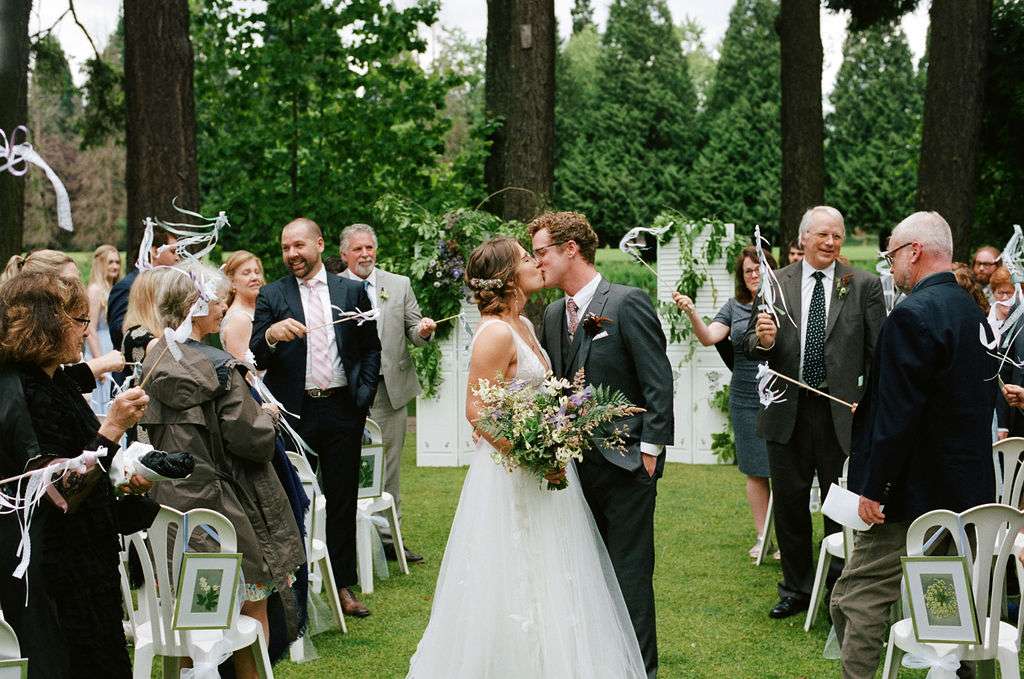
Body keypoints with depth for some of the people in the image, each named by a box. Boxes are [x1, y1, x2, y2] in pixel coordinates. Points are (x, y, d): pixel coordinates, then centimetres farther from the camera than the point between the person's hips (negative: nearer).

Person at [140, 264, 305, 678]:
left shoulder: (154, 361, 3)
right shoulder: (218, 368, -18)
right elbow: (251, 439, -19)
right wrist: (267, 416, 2)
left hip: (171, 500, 7)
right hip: (223, 500, -7)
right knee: (252, 605, 6)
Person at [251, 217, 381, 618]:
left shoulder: (352, 292, 6)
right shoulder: (271, 296, 2)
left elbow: (371, 348, 12)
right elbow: (256, 359, -4)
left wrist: (363, 397, 1)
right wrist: (270, 334, -25)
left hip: (342, 410, 1)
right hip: (293, 414, -1)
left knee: (343, 501, 8)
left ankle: (343, 585, 16)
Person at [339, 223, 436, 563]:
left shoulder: (399, 285, 10)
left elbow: (412, 331, 8)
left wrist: (423, 331, -15)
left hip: (390, 389, 3)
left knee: (388, 468, 8)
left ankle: (388, 536, 15)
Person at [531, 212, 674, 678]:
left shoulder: (628, 303, -10)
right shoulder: (552, 314, 10)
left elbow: (659, 383, -12)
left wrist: (650, 450, -14)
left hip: (625, 464, -7)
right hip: (575, 464, 7)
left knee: (629, 573, -1)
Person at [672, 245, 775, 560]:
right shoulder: (734, 307, 7)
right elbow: (708, 337, -4)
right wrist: (691, 313, -22)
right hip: (746, 401, 3)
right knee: (755, 471, 8)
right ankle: (762, 537, 18)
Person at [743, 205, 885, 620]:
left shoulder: (864, 286, 0)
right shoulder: (775, 284, 3)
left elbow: (878, 353, -2)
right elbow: (751, 347, 3)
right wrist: (763, 339, -20)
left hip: (843, 411, -2)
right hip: (787, 413, 2)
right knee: (789, 504, 11)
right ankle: (797, 589, 26)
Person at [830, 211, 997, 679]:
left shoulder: (912, 316, -18)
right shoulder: (974, 313, 12)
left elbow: (898, 413, -21)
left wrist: (873, 489, -16)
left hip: (915, 490, -9)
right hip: (969, 492, 10)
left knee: (856, 601, -4)